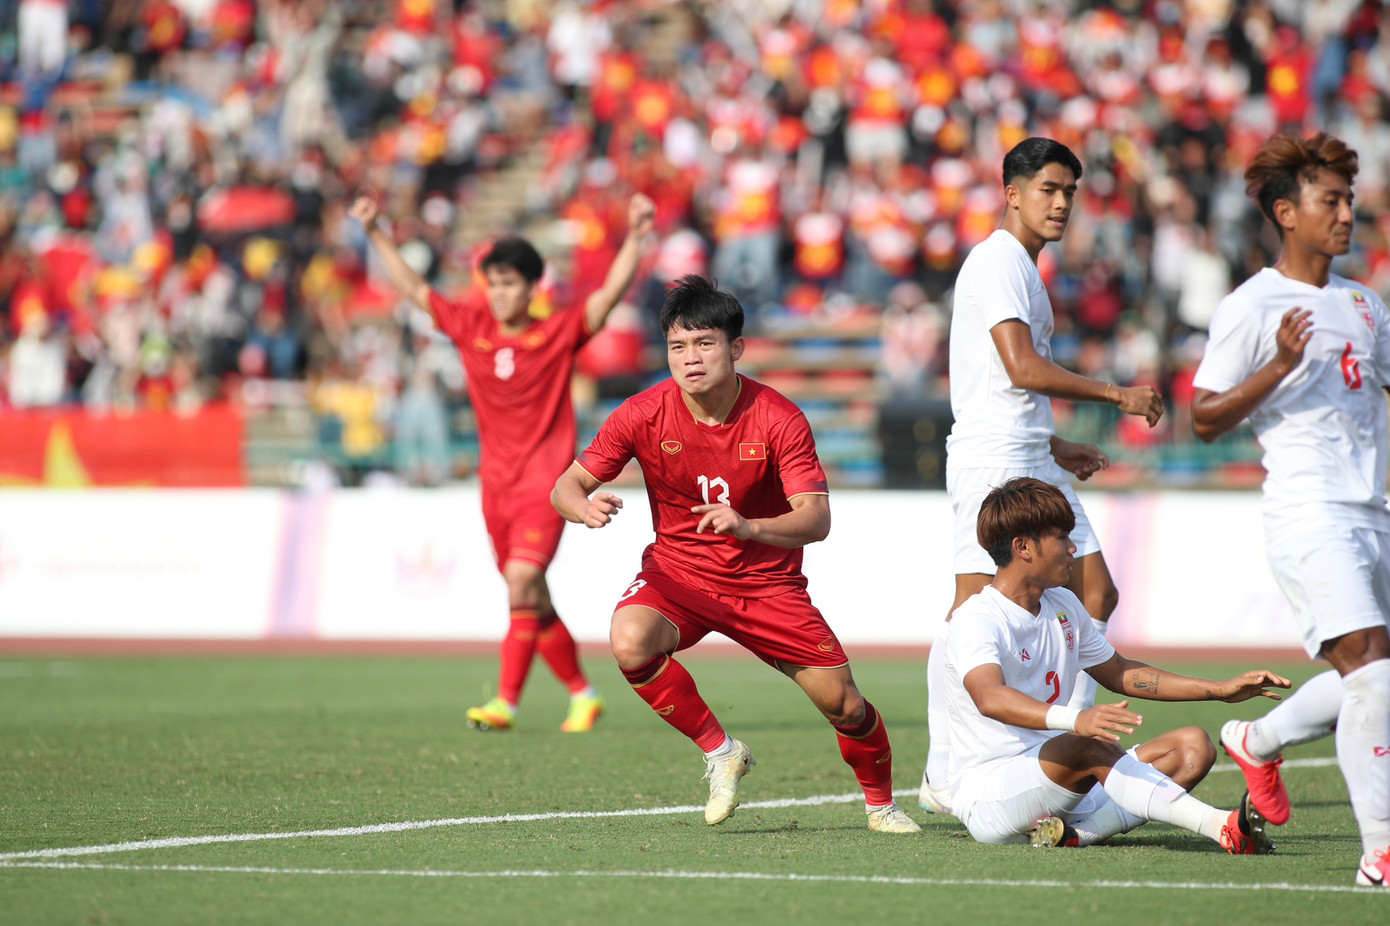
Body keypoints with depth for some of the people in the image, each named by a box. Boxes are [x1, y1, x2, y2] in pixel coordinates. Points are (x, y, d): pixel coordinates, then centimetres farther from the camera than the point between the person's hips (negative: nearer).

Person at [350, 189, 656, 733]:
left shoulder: (559, 335, -4)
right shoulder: (471, 327, 7)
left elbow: (611, 292, -13)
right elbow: (413, 288, 13)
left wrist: (635, 237, -25)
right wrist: (375, 234, 11)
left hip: (546, 484, -5)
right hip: (496, 484, 5)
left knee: (522, 580, -20)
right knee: (532, 602, 9)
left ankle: (506, 701, -23)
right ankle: (582, 694, 23)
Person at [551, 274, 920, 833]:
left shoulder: (779, 420, -17)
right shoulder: (644, 415, -13)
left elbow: (816, 519, -23)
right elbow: (567, 485, -6)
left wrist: (749, 527, -43)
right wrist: (585, 506, -32)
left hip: (768, 581, 0)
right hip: (679, 572, 0)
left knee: (843, 704, -7)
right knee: (631, 640, -33)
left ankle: (880, 801, 25)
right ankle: (719, 752, -11)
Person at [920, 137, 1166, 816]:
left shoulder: (1025, 270, 22)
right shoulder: (997, 261, -10)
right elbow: (1022, 367, -20)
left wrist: (1055, 447, 24)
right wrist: (1118, 395, -14)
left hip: (1033, 463, 10)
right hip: (992, 460, -10)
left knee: (1095, 597, 7)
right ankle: (944, 776, -8)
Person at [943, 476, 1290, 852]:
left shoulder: (1063, 606, 13)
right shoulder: (976, 621, -15)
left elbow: (1118, 673, 28)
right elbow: (989, 698, -36)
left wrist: (1221, 690, 21)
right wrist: (1075, 719, -54)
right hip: (988, 790, -9)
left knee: (1192, 745, -6)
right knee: (1090, 746, -36)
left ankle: (1077, 833, -27)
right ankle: (1224, 828, -48)